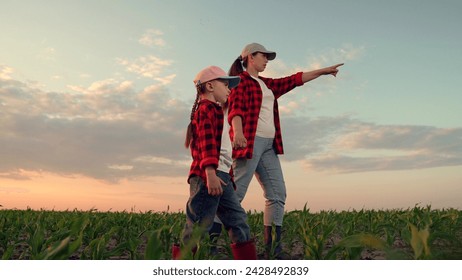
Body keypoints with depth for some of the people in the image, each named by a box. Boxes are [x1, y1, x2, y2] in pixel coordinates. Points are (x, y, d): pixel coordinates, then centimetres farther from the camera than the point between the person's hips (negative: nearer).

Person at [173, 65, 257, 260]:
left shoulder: (213, 110, 27)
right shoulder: (208, 108, -3)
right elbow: (207, 141, -18)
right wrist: (210, 173, -28)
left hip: (221, 177, 10)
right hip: (209, 176, -10)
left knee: (238, 221, 9)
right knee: (198, 227, -8)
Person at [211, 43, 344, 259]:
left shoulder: (268, 85, 25)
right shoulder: (240, 80, 1)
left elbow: (295, 79, 30)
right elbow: (235, 108, -16)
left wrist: (323, 71, 32)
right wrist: (237, 132, -33)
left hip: (268, 145, 8)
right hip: (249, 141, -8)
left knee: (277, 194, 1)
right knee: (235, 193, -14)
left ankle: (272, 249, 4)